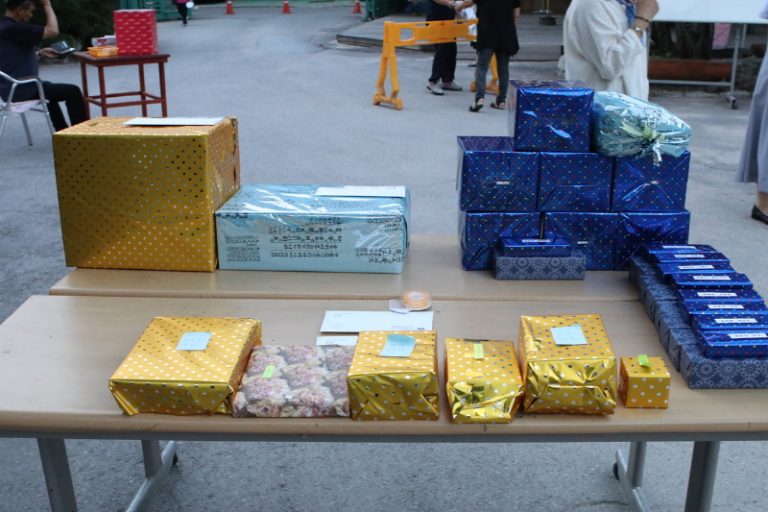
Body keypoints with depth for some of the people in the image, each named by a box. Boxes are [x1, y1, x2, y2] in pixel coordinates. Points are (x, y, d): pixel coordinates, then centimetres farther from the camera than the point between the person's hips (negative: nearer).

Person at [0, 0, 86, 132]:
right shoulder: (13, 28, -19)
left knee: (48, 87, 36)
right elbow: (53, 30, -21)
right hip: (21, 89, -10)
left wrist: (39, 52, 16)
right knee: (73, 91, -2)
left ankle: (63, 131, 40)